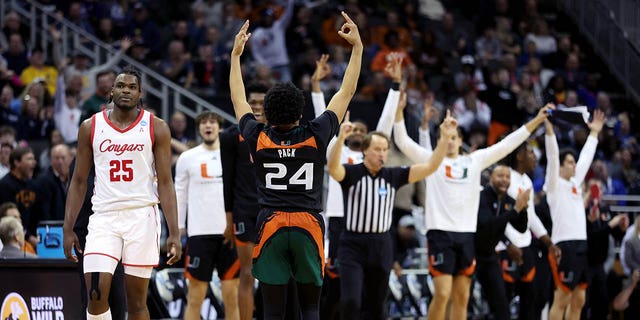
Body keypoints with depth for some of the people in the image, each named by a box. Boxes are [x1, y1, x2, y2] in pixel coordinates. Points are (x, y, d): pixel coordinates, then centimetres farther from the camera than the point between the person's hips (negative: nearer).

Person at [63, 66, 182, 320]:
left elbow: (165, 183, 0)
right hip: (104, 216, 1)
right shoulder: (91, 127, 6)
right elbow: (79, 182, 11)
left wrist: (174, 233, -8)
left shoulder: (156, 128, 2)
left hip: (142, 216, -1)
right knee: (96, 294, -14)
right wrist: (68, 229, 4)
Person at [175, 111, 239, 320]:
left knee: (232, 294, 2)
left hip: (231, 231, 1)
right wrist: (177, 230, 2)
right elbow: (179, 196, 8)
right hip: (199, 232, -1)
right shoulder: (187, 158, 5)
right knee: (196, 295, -1)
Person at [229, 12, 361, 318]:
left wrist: (236, 54, 30)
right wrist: (357, 46, 17)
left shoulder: (258, 138, 2)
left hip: (270, 226, 0)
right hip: (308, 225, 0)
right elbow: (346, 92, 9)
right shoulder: (316, 136, 0)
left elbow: (238, 98, 19)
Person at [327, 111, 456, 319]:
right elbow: (333, 167, -28)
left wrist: (445, 138, -12)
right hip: (353, 246, -4)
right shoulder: (351, 173, -6)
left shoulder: (393, 176, 4)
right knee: (351, 301, -16)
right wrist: (341, 138, -44)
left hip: (381, 247, 4)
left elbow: (429, 167, 0)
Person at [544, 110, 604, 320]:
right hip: (565, 245, -8)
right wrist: (549, 129, -22)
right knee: (562, 299, -8)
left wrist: (594, 133, 31)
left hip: (581, 244, 8)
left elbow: (586, 158, 28)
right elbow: (552, 156, -12)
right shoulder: (555, 184, -2)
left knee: (578, 299, 9)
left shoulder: (575, 182, 18)